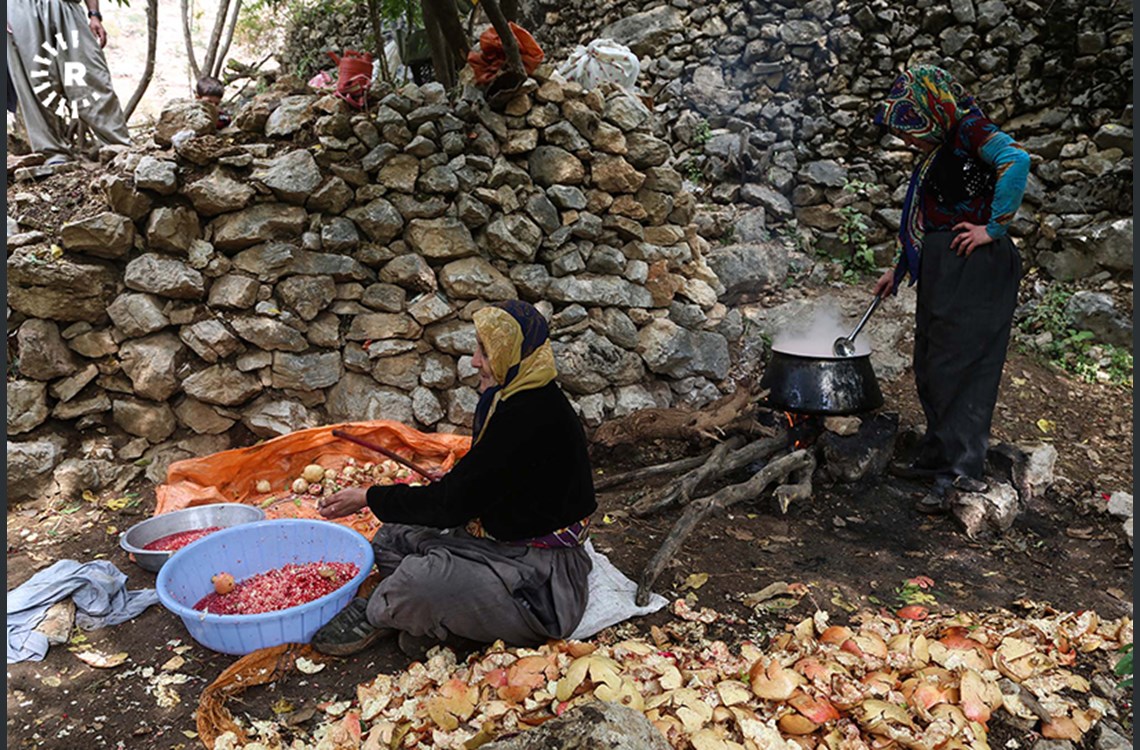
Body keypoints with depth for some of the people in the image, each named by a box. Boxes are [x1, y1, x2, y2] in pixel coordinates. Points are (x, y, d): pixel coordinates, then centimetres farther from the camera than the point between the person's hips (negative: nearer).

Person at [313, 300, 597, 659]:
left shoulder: (529, 417, -26)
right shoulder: (519, 400, 5)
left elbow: (453, 503, -22)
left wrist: (368, 498, -12)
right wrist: (455, 479, 8)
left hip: (541, 578, -10)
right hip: (504, 545, 10)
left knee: (421, 578, -28)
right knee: (392, 539, 6)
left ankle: (373, 616, 3)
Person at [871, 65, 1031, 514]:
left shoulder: (971, 131, -7)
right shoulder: (936, 150, 20)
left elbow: (1017, 160, -28)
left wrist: (994, 228, -23)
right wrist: (899, 270, 27)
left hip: (974, 269, -9)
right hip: (940, 271, 9)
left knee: (959, 367, -9)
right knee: (931, 367, 11)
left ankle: (960, 472, -4)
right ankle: (937, 457, 21)